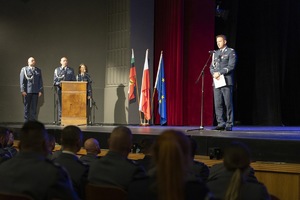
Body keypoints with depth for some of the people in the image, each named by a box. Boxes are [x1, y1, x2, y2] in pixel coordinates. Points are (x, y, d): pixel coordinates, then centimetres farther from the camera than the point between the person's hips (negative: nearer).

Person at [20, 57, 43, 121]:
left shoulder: (38, 70, 13)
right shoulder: (24, 69, 5)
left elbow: (40, 81, 11)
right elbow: (22, 80, 1)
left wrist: (40, 90, 2)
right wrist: (23, 90, -7)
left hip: (35, 91, 2)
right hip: (27, 91, -2)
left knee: (34, 107, 0)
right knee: (27, 107, 4)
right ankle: (26, 121, 9)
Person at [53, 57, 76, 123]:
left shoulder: (71, 70, 15)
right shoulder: (57, 70, 14)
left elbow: (74, 80, 12)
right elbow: (55, 80, 8)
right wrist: (59, 84, -11)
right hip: (60, 89, 0)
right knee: (60, 104, 0)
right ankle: (60, 119, 3)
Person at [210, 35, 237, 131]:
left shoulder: (231, 52, 2)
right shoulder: (215, 53, 20)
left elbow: (231, 66, -9)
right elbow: (211, 67, 16)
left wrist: (220, 73, -15)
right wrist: (214, 74, -5)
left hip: (226, 81, -5)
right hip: (216, 81, 5)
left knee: (228, 104, -4)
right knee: (218, 104, 0)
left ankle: (229, 124, 1)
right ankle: (221, 123, 3)